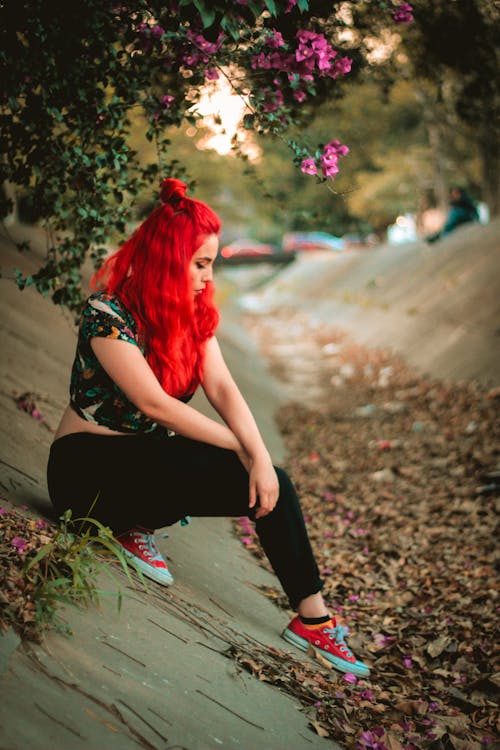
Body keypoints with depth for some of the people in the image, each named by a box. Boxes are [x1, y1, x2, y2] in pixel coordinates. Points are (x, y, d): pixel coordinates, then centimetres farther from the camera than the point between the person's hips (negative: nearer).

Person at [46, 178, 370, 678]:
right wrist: (241, 449, -21)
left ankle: (313, 617, -10)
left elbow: (223, 388, -7)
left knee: (271, 484, -15)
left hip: (150, 459, 7)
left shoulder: (194, 314, 4)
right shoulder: (107, 313, -20)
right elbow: (153, 404, -25)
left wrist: (260, 455, -24)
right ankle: (130, 523, -12)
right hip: (88, 463, -7)